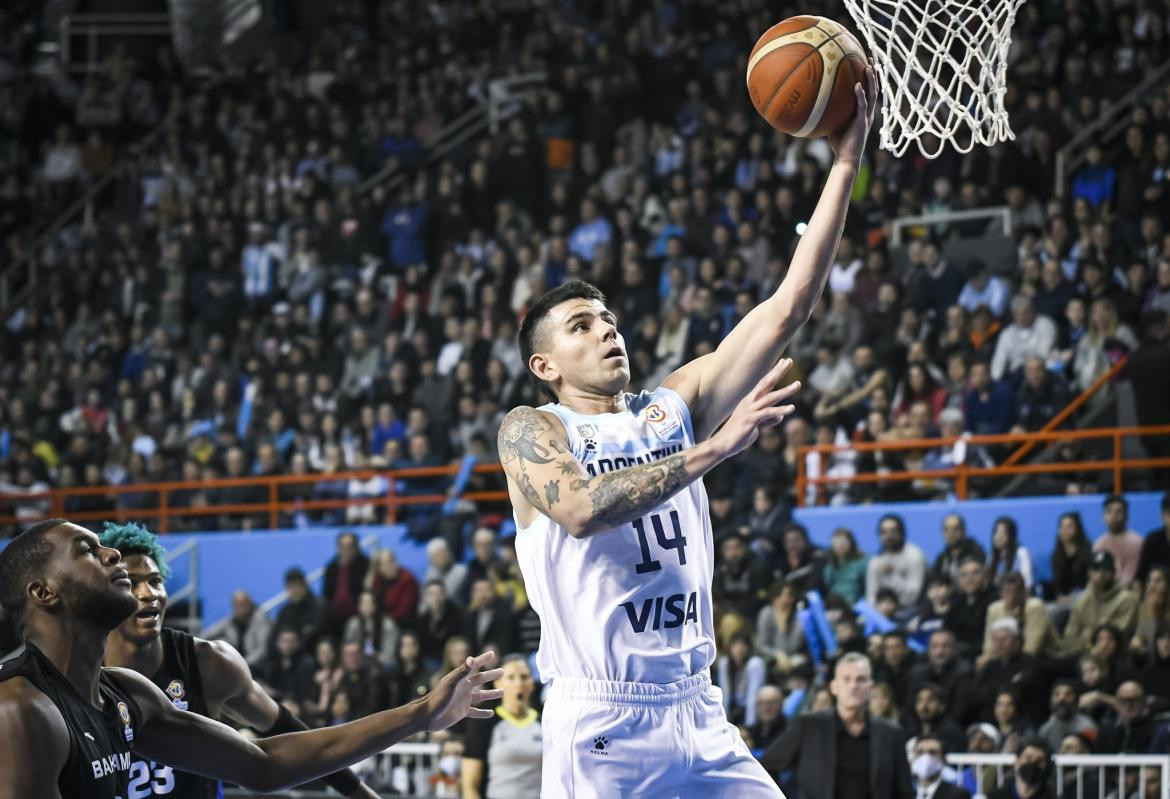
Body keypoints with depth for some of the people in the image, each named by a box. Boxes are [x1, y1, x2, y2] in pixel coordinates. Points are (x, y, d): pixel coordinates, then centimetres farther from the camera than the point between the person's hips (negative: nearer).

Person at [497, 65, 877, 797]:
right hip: (600, 720, -5)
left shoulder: (675, 406, 13)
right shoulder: (531, 431, 1)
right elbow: (579, 508, -21)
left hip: (696, 711, 5)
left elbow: (789, 309, 7)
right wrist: (714, 448, -23)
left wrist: (846, 164, 1)